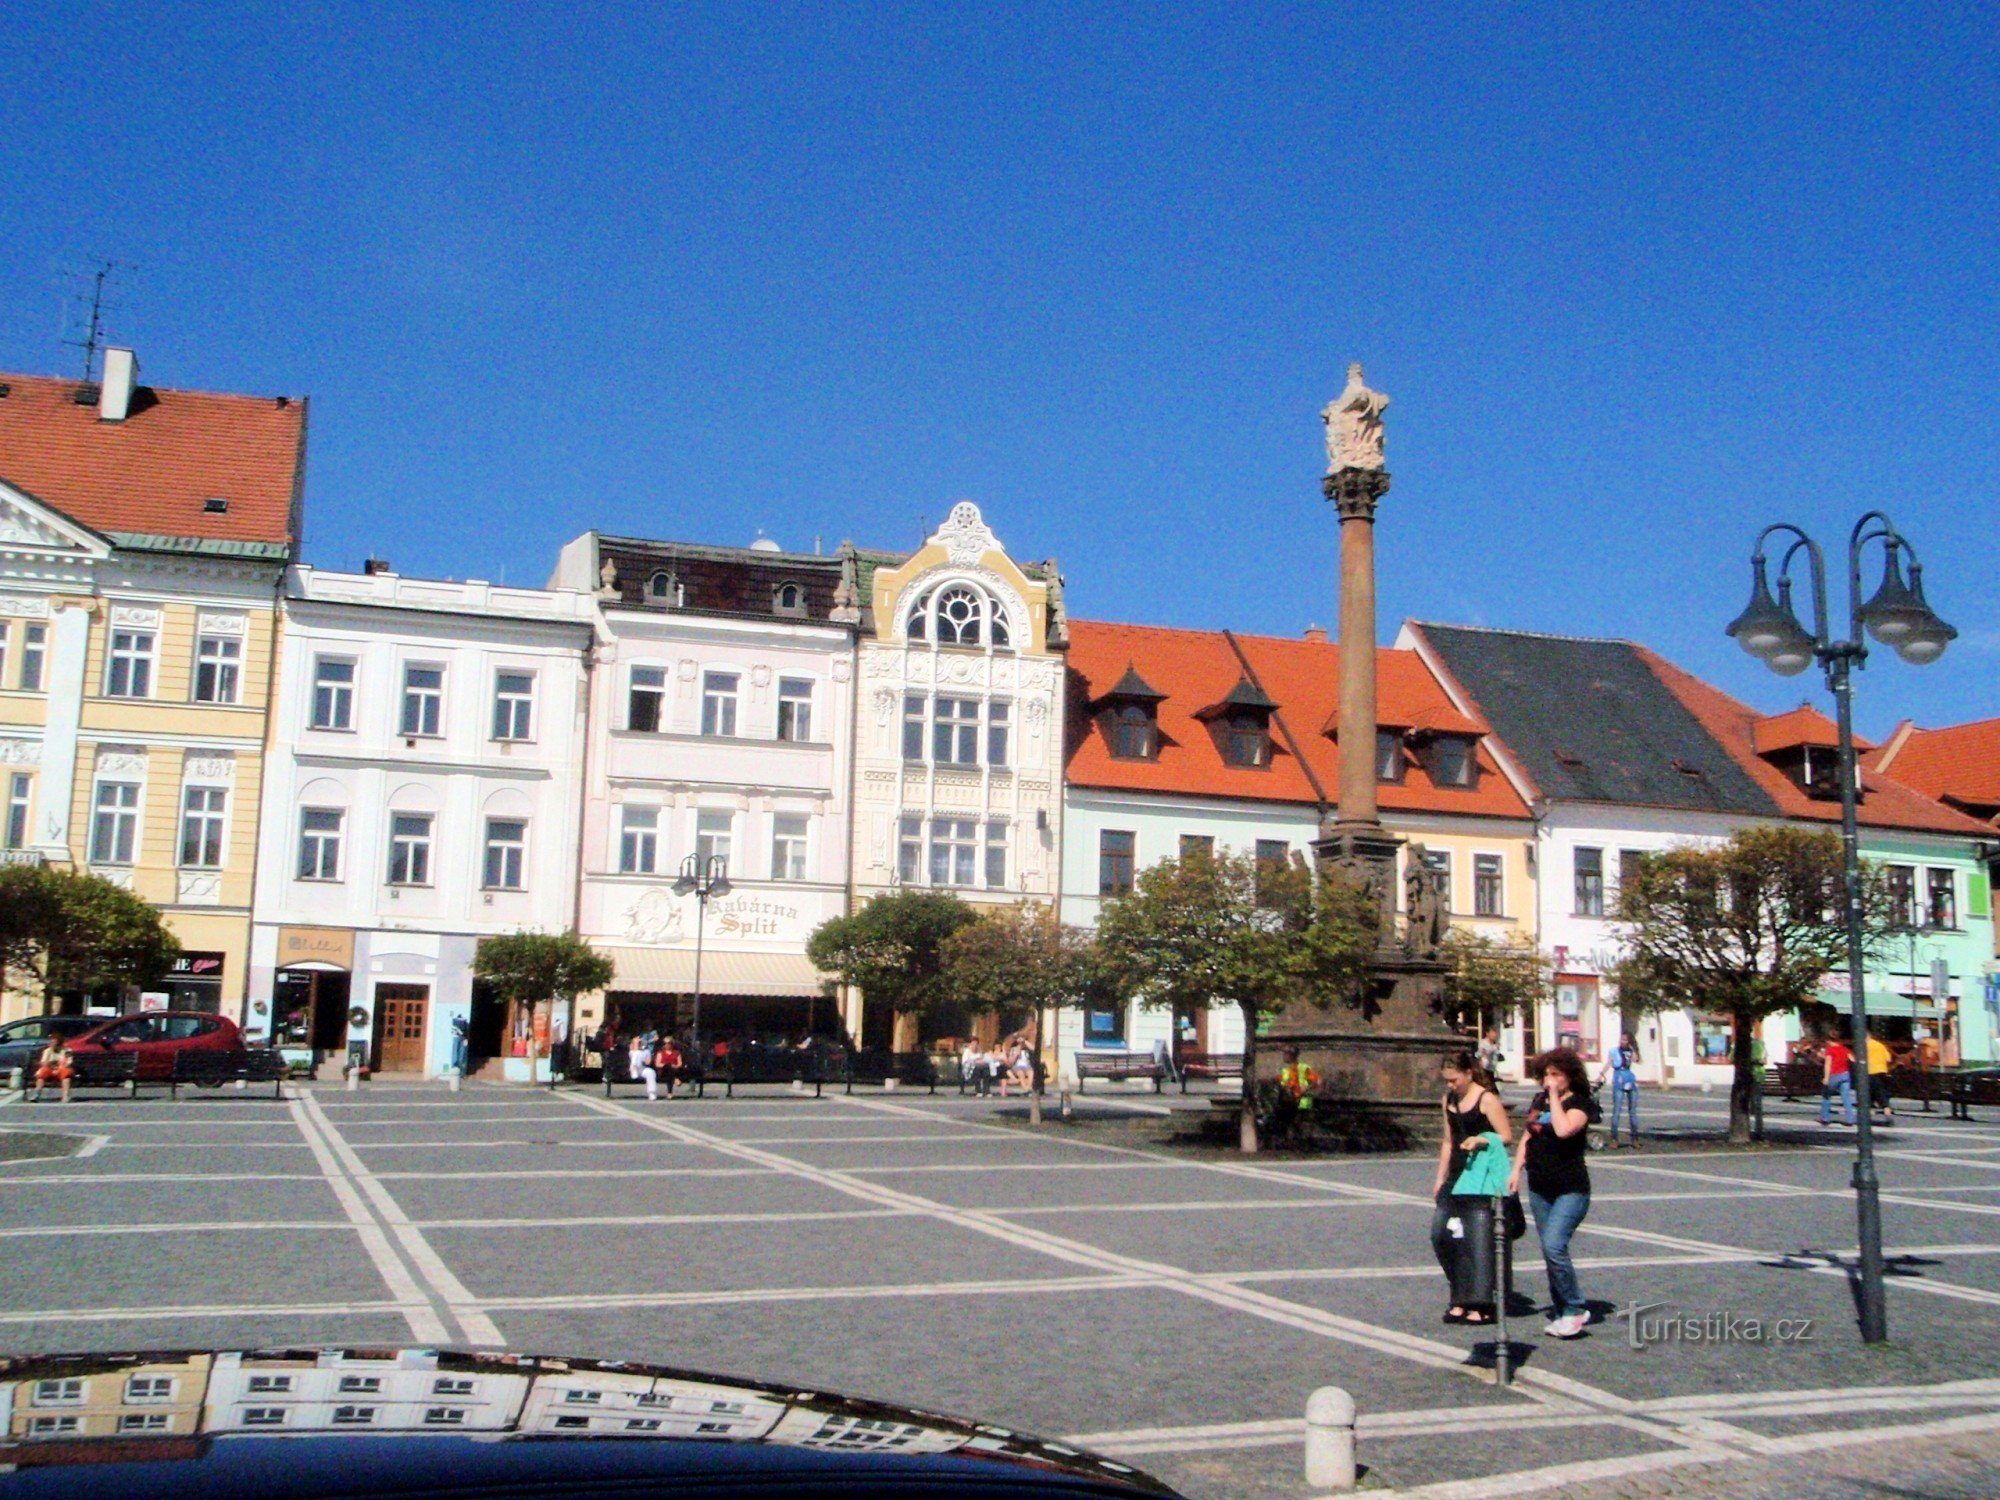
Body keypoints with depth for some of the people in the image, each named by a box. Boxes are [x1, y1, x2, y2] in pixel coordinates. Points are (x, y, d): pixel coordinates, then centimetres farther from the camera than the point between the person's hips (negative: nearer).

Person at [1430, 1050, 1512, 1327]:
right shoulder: (1449, 1100, 13)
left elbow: (1506, 1137, -11)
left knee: (1477, 1236, -10)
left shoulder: (1487, 1099, -9)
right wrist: (1440, 1178, 17)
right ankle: (1461, 1297, 14)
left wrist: (1481, 1141, -28)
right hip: (1456, 1175, 7)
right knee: (1440, 1232, 1)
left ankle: (1480, 1305, -5)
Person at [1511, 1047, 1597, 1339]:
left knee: (1553, 1245, -20)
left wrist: (1555, 1096, -20)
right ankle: (1562, 1312, 20)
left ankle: (1575, 1309, -5)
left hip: (1571, 1189, -7)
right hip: (1539, 1188, 7)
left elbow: (1563, 1129, -28)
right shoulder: (1538, 1101, 12)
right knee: (1550, 1251, 10)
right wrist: (1516, 1171, 11)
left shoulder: (1579, 1103, -9)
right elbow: (1527, 1137, 19)